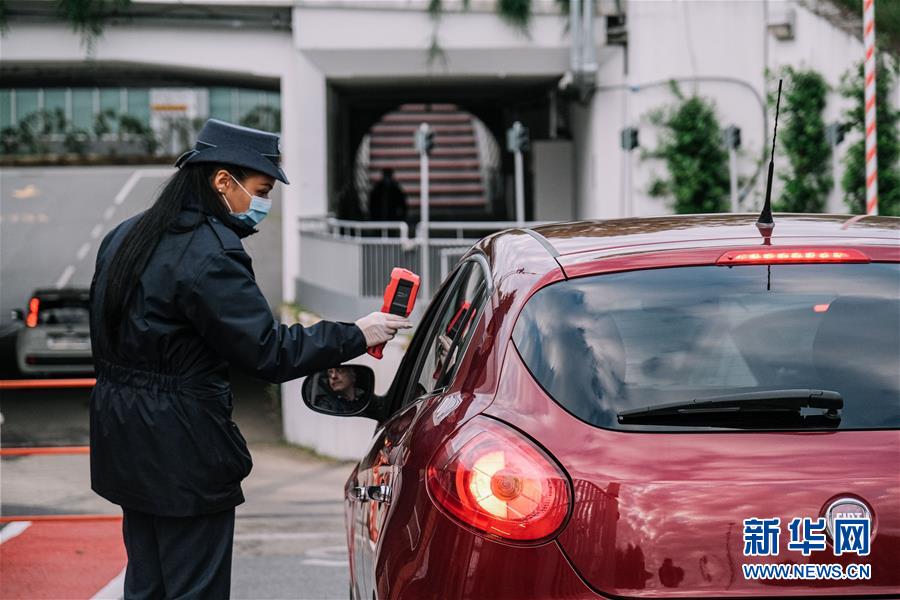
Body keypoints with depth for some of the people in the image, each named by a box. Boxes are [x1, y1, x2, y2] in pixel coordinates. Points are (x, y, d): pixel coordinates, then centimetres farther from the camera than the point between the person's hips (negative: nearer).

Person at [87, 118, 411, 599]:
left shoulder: (126, 237, 10)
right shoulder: (211, 255, -19)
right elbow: (268, 351, -21)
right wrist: (356, 336, -12)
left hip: (127, 447, 9)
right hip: (183, 450, -9)